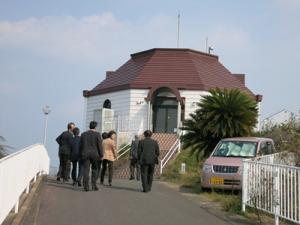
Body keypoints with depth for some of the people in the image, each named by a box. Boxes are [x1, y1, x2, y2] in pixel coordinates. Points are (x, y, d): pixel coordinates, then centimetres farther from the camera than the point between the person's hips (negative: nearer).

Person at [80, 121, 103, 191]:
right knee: (95, 170, 12)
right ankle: (94, 185, 6)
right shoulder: (97, 134, -4)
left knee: (86, 170, 1)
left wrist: (81, 154, 15)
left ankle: (86, 186, -5)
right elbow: (100, 145, -7)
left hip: (85, 154, 2)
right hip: (95, 154, -2)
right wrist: (101, 155, -3)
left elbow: (81, 145, 8)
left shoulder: (83, 134, 7)